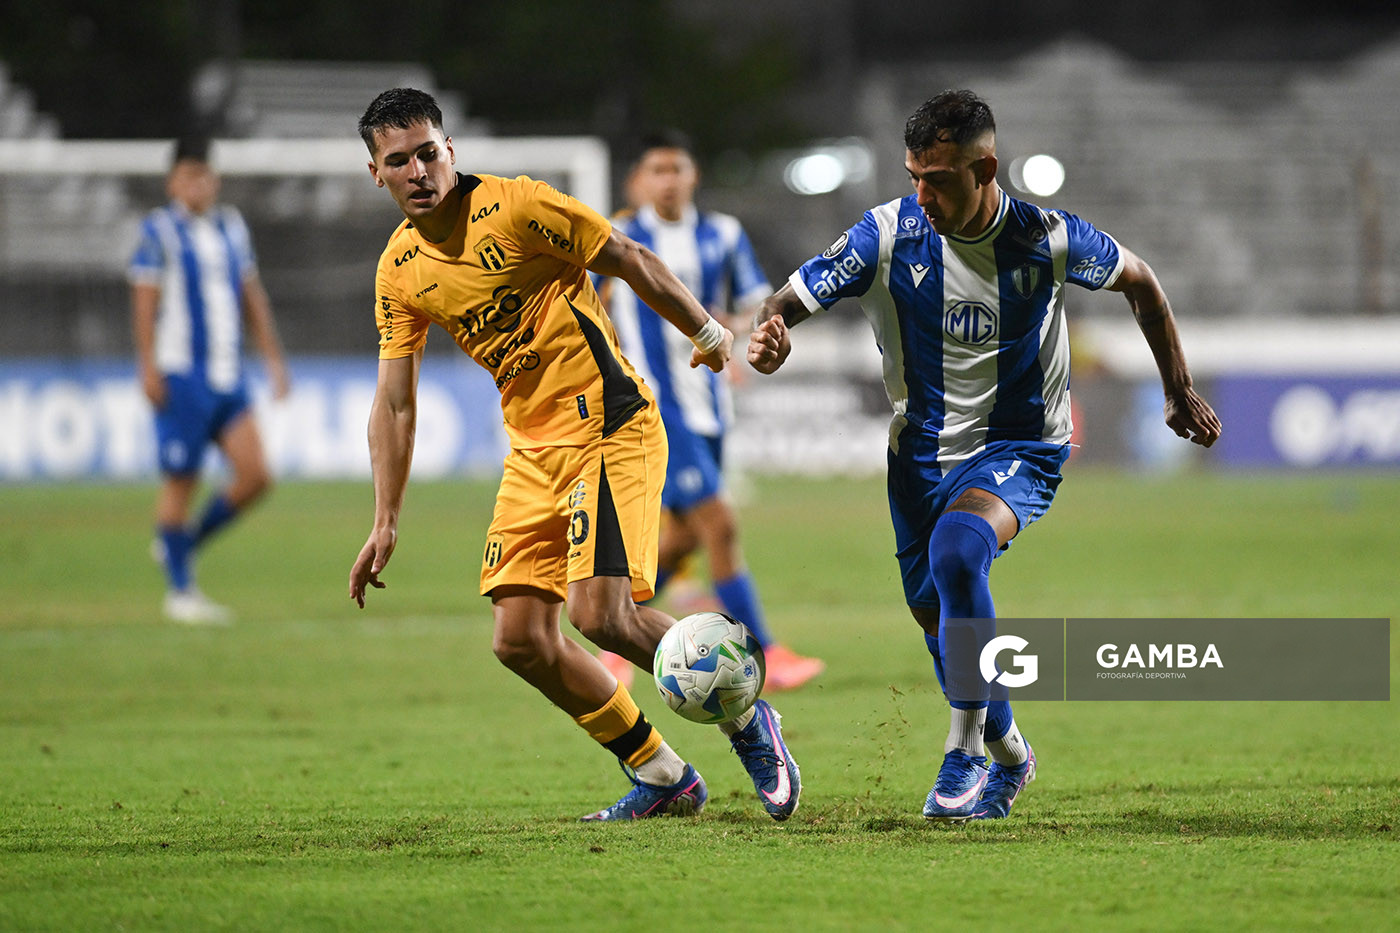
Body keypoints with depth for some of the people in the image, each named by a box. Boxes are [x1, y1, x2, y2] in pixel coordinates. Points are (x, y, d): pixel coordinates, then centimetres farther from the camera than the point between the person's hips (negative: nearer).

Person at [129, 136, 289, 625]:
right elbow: (144, 303, -7)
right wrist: (148, 368, -14)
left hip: (228, 376, 6)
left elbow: (253, 295, 19)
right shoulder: (159, 231, -4)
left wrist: (273, 356, 14)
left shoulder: (232, 227, 14)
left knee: (254, 475, -5)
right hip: (181, 375, -6)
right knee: (180, 482, -2)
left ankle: (186, 542, 17)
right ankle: (180, 590, 8)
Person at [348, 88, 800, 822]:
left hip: (608, 424, -7)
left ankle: (748, 725, 2)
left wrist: (707, 333, 2)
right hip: (532, 449, 7)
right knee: (520, 638, -1)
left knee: (600, 611, -20)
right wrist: (386, 523, 6)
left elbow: (630, 262, -3)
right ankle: (660, 775, 13)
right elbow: (394, 403, 11)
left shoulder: (513, 207, -12)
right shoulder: (399, 271, 6)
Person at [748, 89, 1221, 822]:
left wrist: (1179, 392, 10)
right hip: (920, 452, 4)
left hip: (1020, 448, -4)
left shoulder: (1047, 241, -16)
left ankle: (968, 752, -20)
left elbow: (1138, 280, 3)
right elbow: (792, 300, -15)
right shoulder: (887, 235, -15)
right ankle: (1009, 756, 41)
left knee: (956, 548, -33)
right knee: (937, 620, 12)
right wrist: (768, 332, -41)